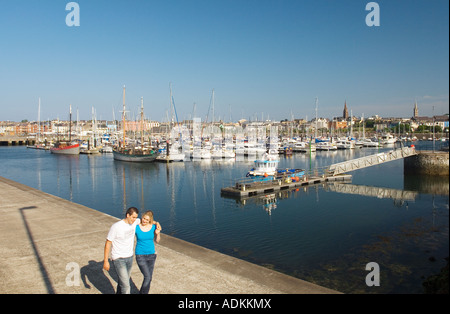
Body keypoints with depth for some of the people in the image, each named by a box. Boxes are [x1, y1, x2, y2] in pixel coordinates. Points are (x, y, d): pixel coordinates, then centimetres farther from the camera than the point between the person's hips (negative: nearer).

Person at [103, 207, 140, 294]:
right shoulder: (116, 227, -19)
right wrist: (105, 261, -11)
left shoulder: (135, 222, -3)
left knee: (123, 281, 20)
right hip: (118, 259, -6)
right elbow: (108, 243, -13)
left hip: (129, 257, 6)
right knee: (126, 285, -9)